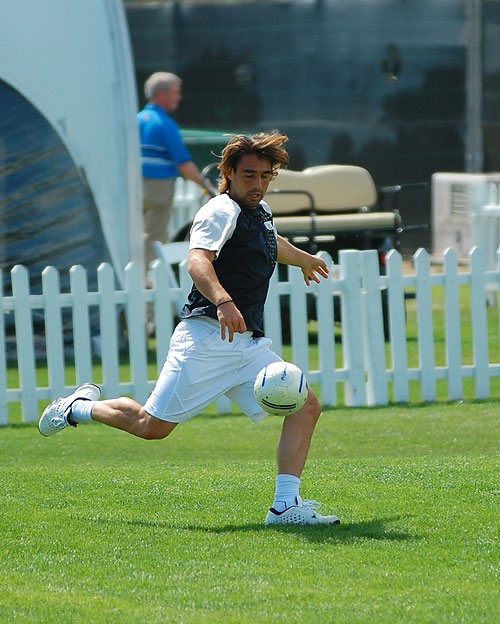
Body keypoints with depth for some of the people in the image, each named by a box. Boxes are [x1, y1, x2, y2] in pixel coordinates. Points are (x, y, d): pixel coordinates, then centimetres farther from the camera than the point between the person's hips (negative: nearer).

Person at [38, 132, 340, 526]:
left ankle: (286, 505, -12)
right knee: (153, 426, -6)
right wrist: (223, 301, -47)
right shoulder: (222, 211, -9)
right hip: (207, 339, -8)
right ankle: (81, 407, 20)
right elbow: (198, 260, -29)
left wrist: (304, 259, 64)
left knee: (306, 406, -8)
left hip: (249, 344, 8)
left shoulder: (261, 212, 19)